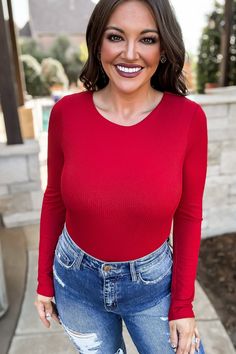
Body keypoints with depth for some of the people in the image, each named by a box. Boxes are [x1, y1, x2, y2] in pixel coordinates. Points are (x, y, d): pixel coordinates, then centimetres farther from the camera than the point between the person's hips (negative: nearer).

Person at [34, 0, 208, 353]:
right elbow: (54, 199, -3)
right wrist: (44, 279, 4)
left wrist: (183, 303, -4)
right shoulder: (67, 112, -14)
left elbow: (188, 215, -8)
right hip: (76, 281, 2)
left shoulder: (188, 117, -17)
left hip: (152, 283, -1)